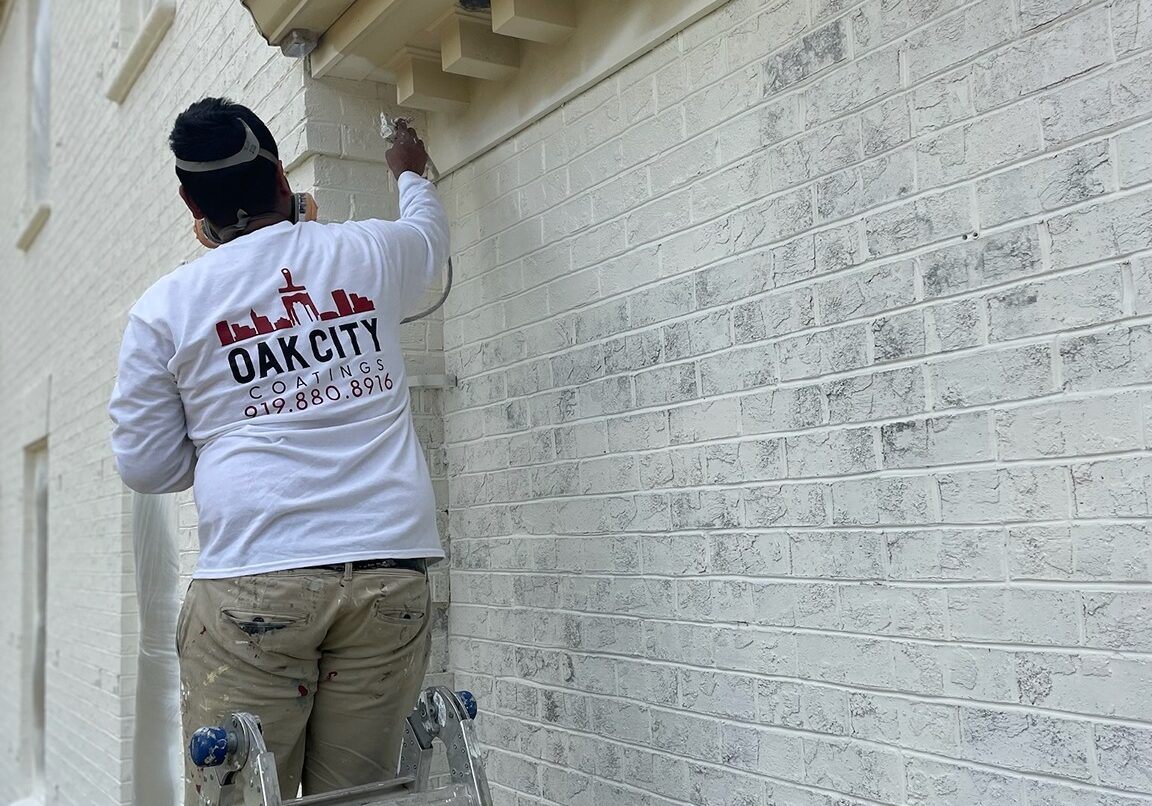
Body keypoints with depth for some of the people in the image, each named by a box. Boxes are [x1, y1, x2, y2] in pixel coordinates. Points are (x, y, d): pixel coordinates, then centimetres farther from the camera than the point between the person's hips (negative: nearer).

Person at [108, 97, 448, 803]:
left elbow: (146, 465, 10)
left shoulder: (165, 308, 6)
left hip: (252, 579, -2)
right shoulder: (368, 254, 10)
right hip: (390, 572, 2)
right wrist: (411, 173, 55)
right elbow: (430, 233, 35)